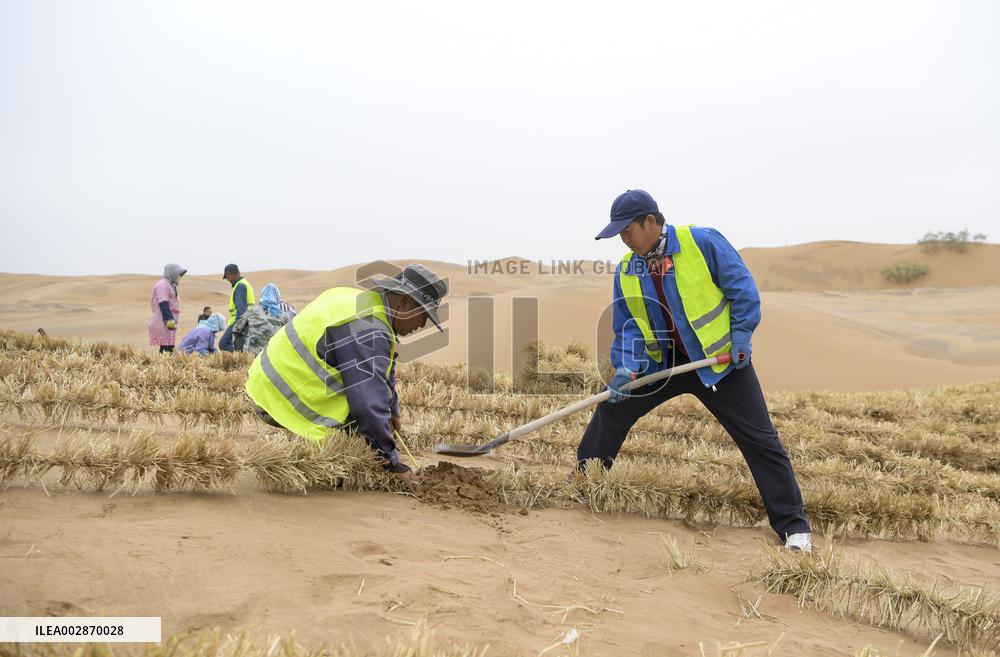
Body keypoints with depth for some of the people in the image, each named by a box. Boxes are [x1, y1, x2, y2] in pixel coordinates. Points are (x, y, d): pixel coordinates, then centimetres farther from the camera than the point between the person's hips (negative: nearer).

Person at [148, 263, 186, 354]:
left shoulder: (169, 285, 23)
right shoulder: (163, 284, -9)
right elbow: (163, 304, -19)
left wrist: (173, 320, 27)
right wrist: (169, 319, -24)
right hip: (163, 322, -10)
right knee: (168, 347, -15)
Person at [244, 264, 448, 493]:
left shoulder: (361, 299, 7)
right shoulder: (368, 332, -24)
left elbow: (384, 368, 20)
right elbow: (370, 405, -26)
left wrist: (392, 412, 28)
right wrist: (394, 463, -16)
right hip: (281, 402, -10)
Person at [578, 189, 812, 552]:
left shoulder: (702, 242, -15)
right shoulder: (626, 270, 0)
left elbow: (742, 286, -10)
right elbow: (627, 327, 1)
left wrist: (741, 335, -15)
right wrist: (627, 368, -14)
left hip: (721, 360, -4)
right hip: (663, 362, 5)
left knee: (760, 440, -5)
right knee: (611, 409, 3)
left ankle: (793, 525, 9)